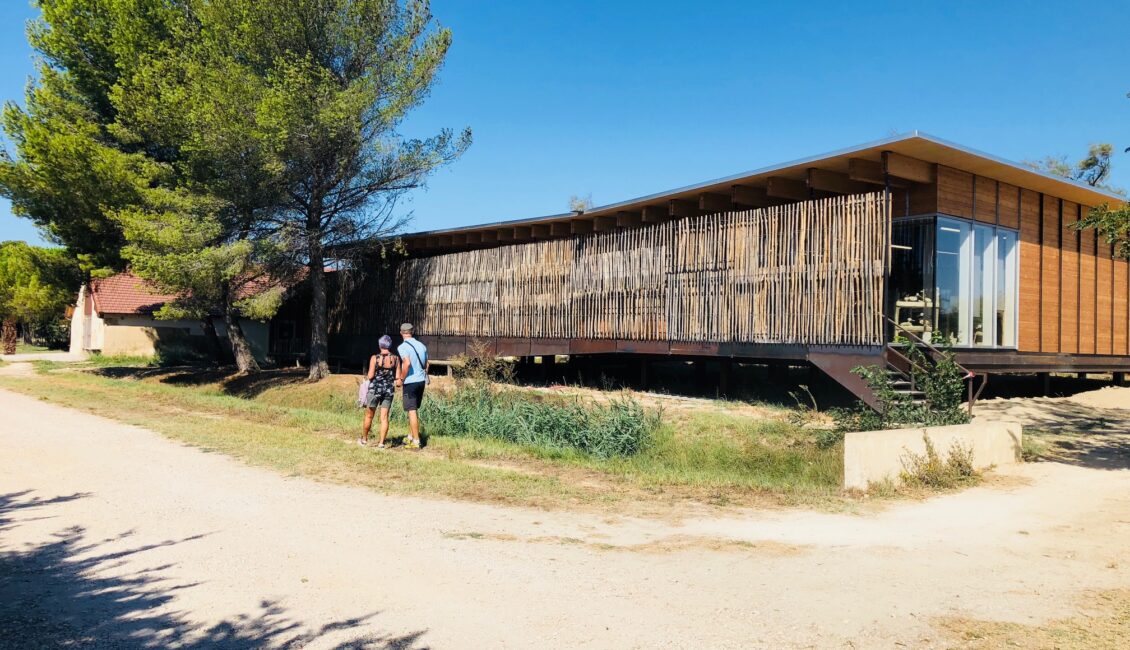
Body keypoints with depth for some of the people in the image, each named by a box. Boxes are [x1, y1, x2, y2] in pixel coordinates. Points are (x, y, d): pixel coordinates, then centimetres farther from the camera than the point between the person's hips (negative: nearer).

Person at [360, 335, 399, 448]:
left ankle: (364, 439, 28)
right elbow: (398, 377, -1)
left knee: (369, 416, 14)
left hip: (375, 389, -2)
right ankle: (381, 443, 2)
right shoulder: (396, 358, -3)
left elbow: (370, 376, -12)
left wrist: (367, 377, 10)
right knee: (384, 417, 5)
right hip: (389, 390, 2)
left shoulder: (375, 358, -11)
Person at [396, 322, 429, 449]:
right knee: (413, 410, 18)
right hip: (421, 381, 7)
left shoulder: (402, 347, -11)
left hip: (410, 382, -7)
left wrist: (401, 379, -14)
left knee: (412, 411, -2)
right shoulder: (422, 346, 9)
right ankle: (410, 437, 25)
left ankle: (416, 442, 0)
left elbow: (407, 363, -25)